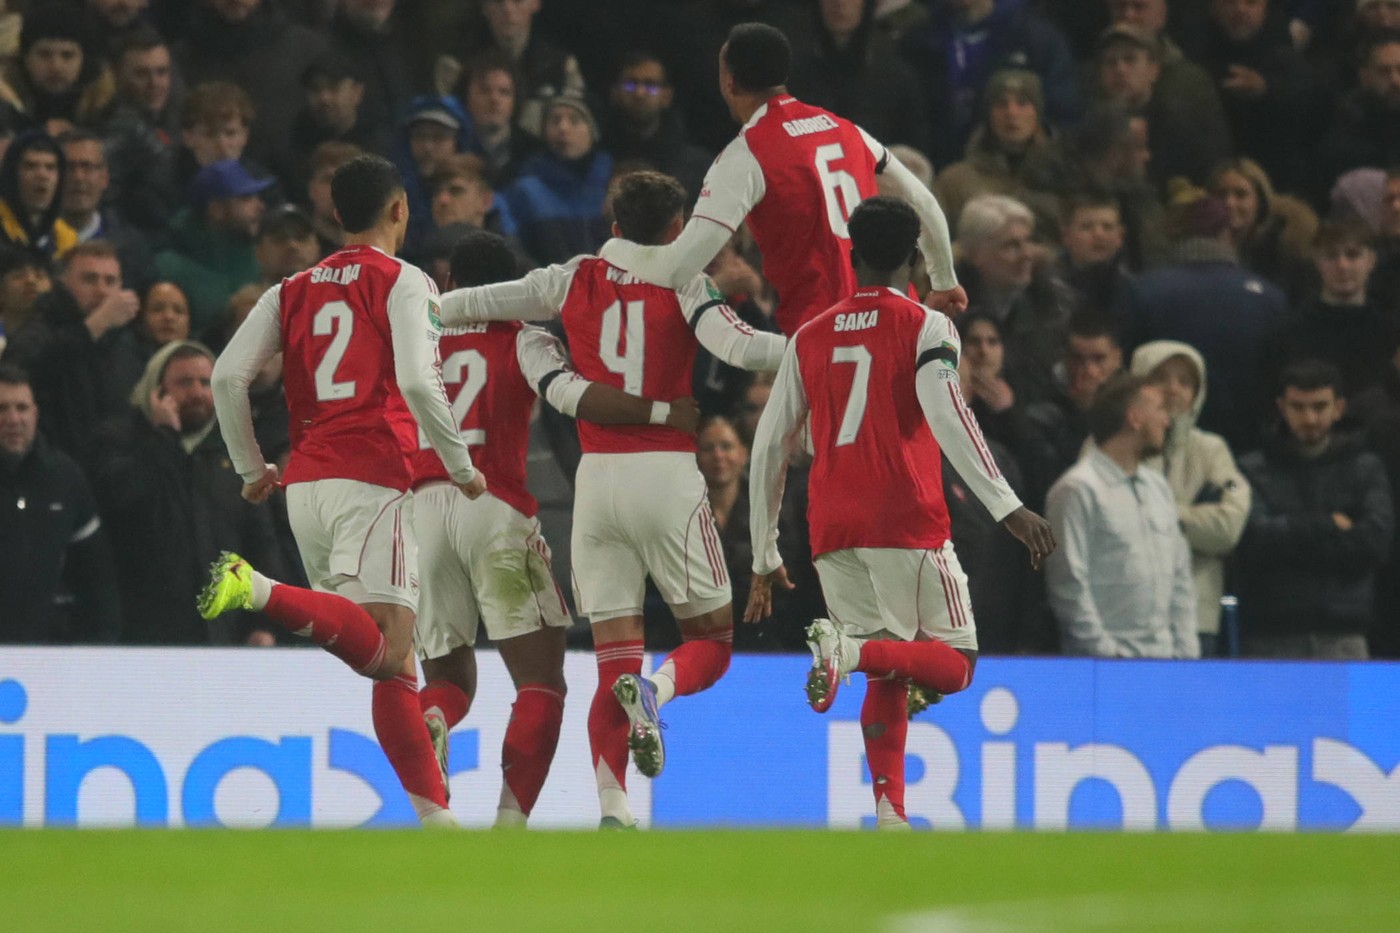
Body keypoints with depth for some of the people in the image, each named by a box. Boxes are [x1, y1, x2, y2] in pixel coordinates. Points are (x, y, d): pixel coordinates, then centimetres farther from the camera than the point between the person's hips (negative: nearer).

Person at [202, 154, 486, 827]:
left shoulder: (294, 290, 16)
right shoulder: (403, 282, 0)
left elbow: (228, 376, 7)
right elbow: (418, 384, -13)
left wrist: (251, 468, 18)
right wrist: (463, 468, -2)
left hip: (305, 482, 7)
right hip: (371, 480, -7)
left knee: (391, 660, 10)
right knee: (384, 649, -18)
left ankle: (435, 811, 7)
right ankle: (256, 591, -35)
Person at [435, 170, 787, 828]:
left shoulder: (575, 281, 10)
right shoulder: (682, 284, 1)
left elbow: (468, 304, 12)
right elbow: (739, 348, -15)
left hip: (596, 478, 3)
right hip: (668, 472, -3)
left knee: (614, 662, 5)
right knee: (713, 639, 9)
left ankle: (610, 804, -13)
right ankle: (653, 692, -24)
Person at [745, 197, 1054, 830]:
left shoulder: (810, 338, 16)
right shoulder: (926, 326, 2)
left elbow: (768, 449, 16)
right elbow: (947, 416, -15)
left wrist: (764, 558, 23)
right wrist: (1007, 508, -19)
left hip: (833, 535, 5)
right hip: (906, 525, -5)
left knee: (889, 677, 11)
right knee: (953, 666, 1)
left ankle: (891, 815, -6)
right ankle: (853, 649, -28)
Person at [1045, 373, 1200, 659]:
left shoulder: (1157, 486, 18)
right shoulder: (1078, 490, -6)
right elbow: (1070, 588, -11)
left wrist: (1186, 652, 9)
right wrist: (1106, 654, -13)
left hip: (1164, 657, 7)